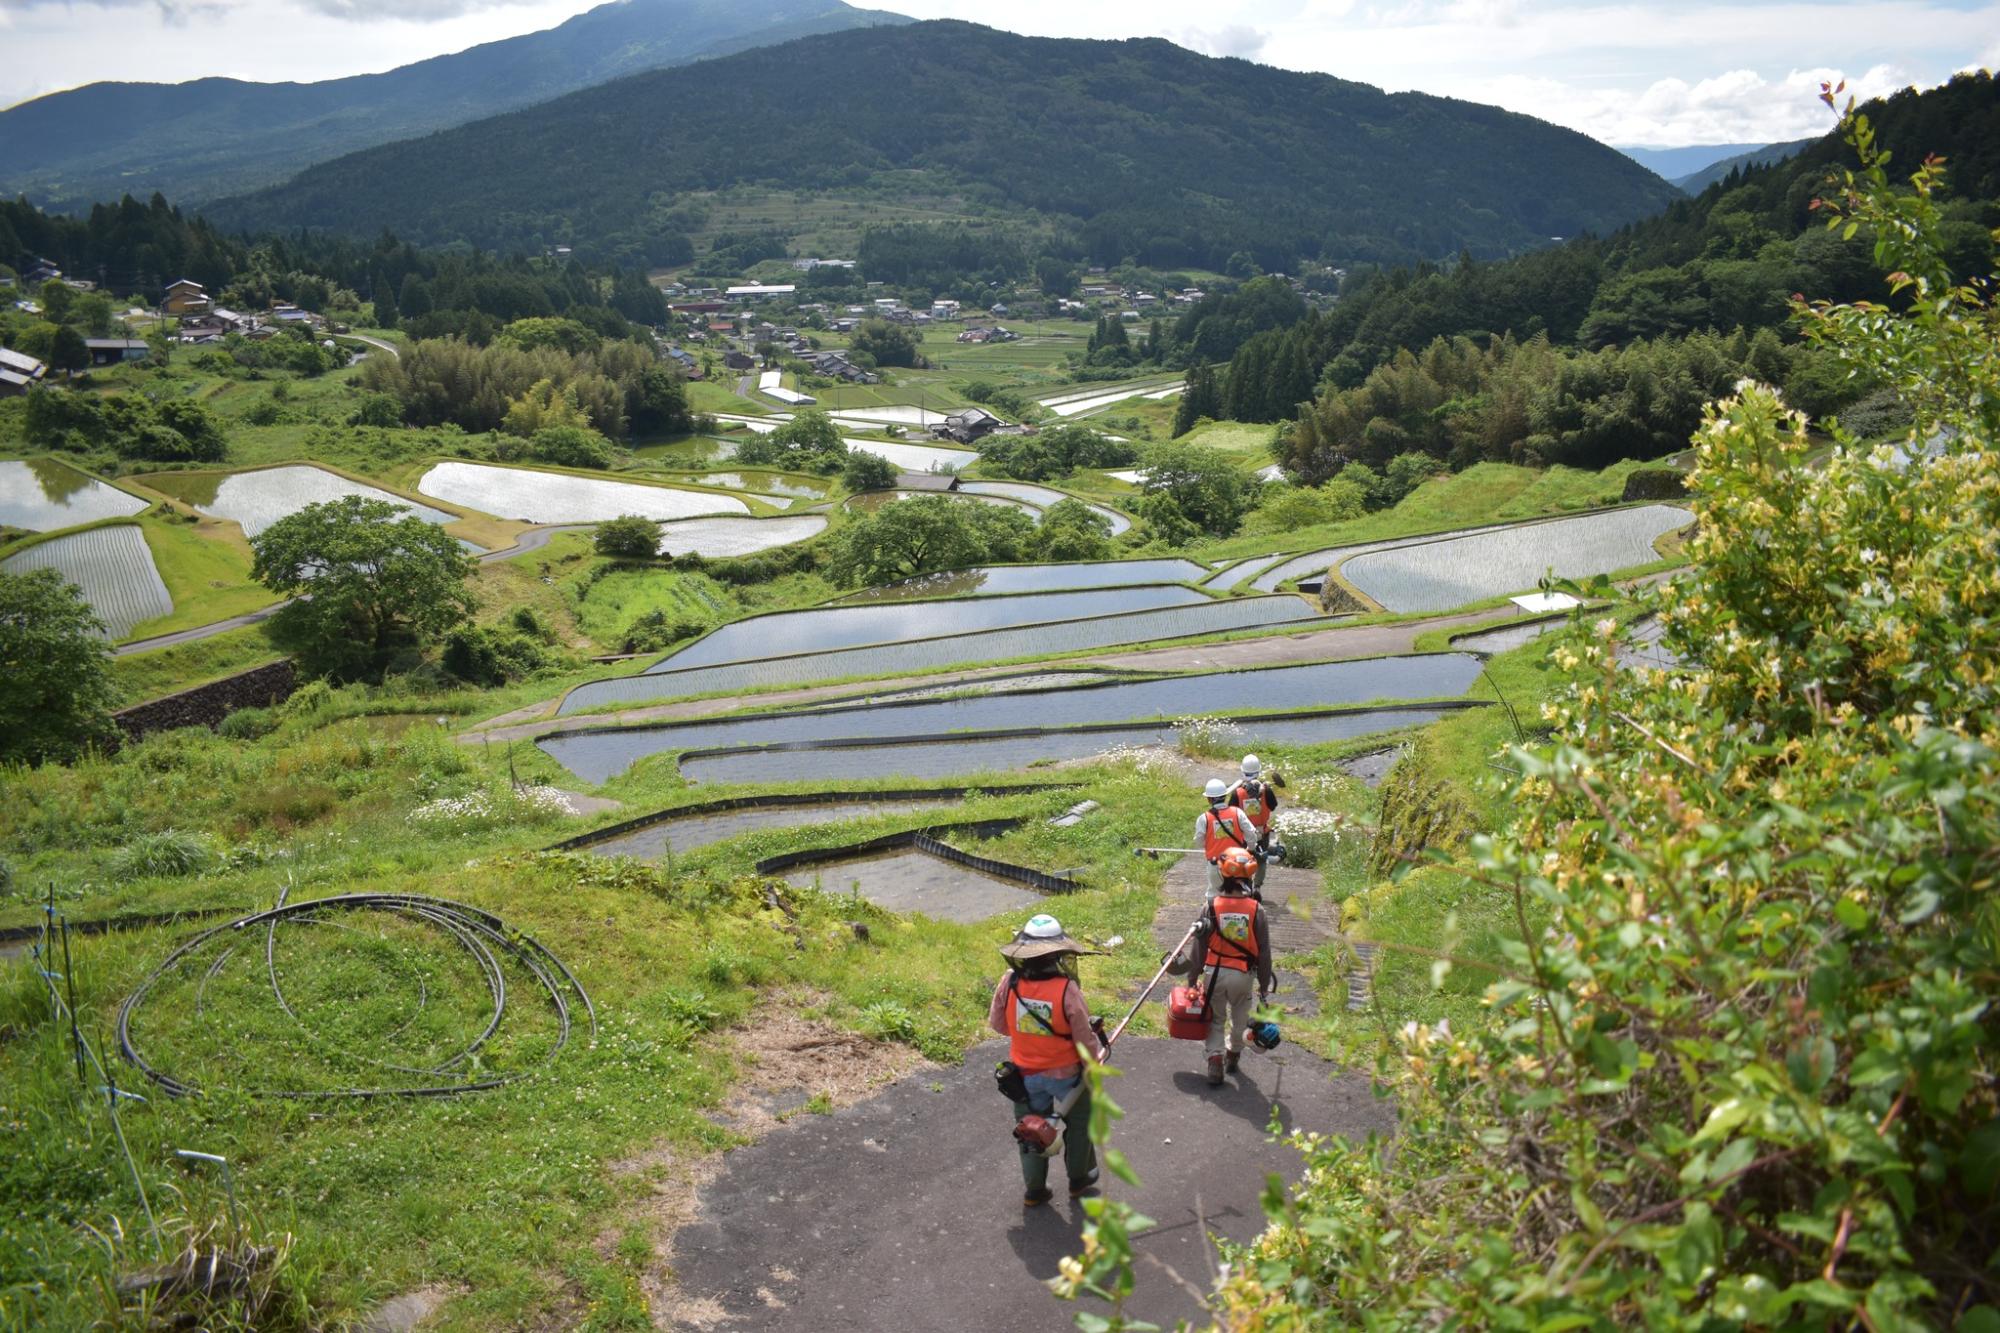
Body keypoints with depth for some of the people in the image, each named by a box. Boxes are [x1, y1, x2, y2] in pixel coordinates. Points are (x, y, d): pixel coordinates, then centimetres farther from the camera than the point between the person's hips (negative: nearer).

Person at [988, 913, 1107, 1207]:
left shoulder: (1010, 983, -19)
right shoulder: (1067, 989, -28)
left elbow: (997, 1023, -3)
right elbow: (1084, 1036, -18)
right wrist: (1094, 1061, 2)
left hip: (1026, 1072, 2)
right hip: (1065, 1072, -2)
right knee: (1079, 1122, 24)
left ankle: (1034, 1189, 32)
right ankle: (1079, 1178, 40)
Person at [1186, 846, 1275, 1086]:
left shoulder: (1212, 906, -11)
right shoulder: (1256, 909, -10)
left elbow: (1199, 945, -5)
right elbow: (1264, 950, -3)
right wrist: (1264, 984, 8)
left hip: (1214, 971, 0)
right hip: (1243, 974, 1)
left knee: (1215, 1020, 14)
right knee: (1240, 1017, 24)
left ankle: (1215, 1059, -4)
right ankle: (1233, 1055, 41)